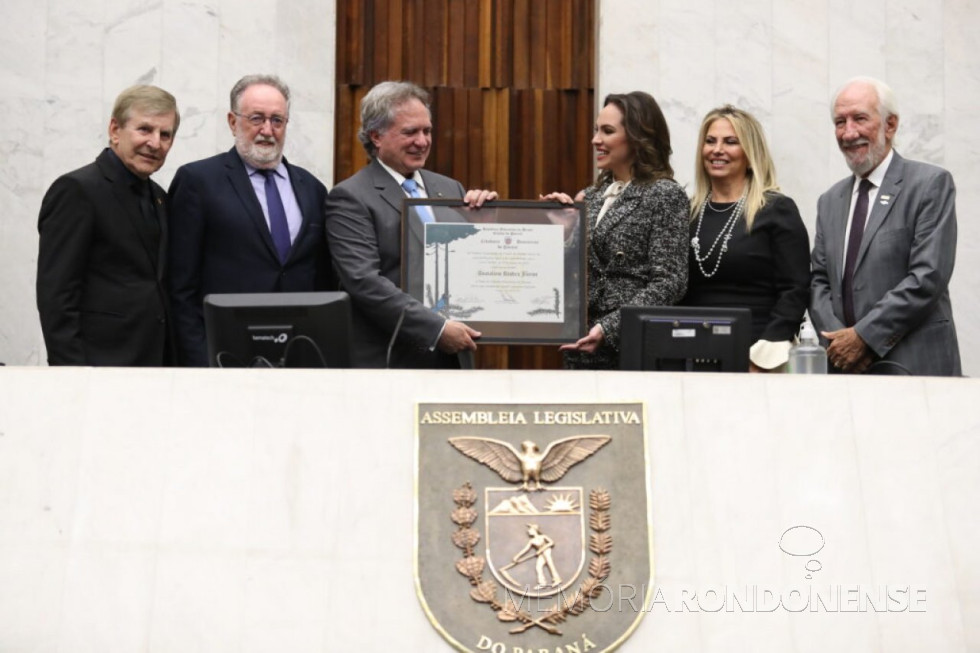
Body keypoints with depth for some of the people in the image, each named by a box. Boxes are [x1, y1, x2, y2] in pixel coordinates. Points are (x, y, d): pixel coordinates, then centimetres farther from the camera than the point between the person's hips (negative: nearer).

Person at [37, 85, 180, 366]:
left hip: (155, 363, 8)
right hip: (101, 364, -7)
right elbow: (55, 297, -13)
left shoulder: (157, 196, 16)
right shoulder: (76, 190, -8)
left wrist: (171, 363, 11)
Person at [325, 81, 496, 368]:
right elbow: (364, 281, -17)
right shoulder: (350, 198, -6)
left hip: (450, 355, 5)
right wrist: (436, 329, -22)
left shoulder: (450, 189, 13)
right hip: (385, 360, -5)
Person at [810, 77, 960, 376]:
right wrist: (839, 339, -7)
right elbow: (819, 282, 11)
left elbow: (929, 276, -13)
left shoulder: (931, 184, -4)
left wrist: (863, 336, -15)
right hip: (845, 366, 5)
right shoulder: (830, 201, 14)